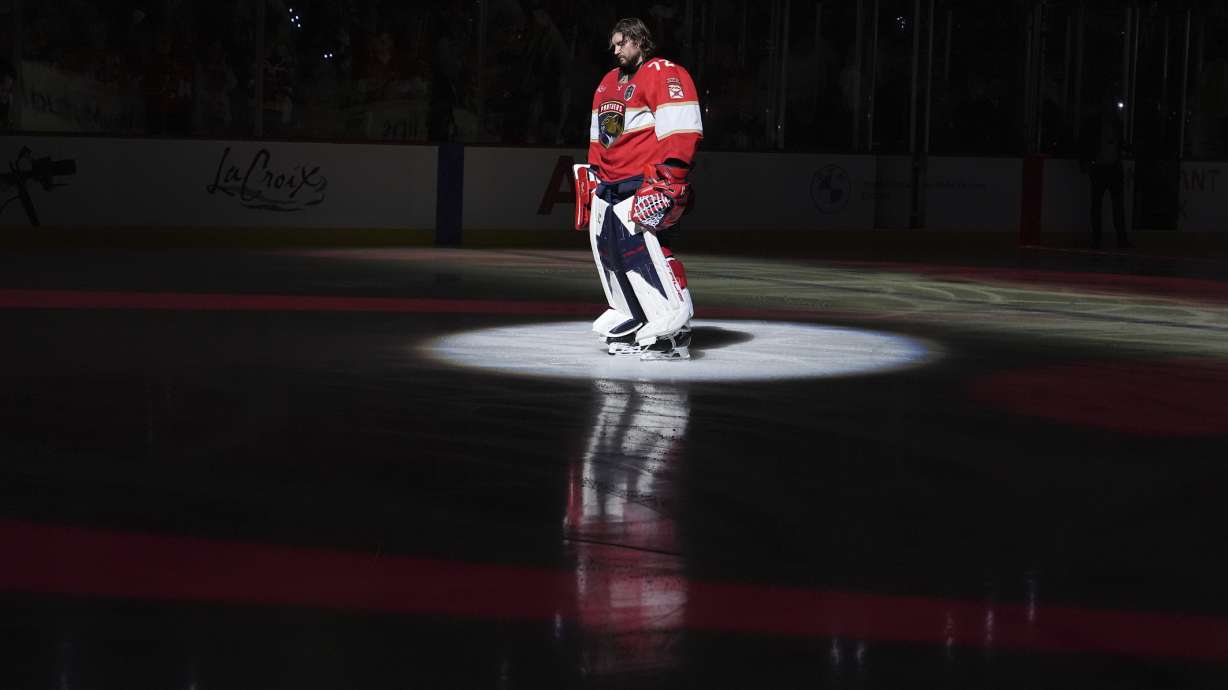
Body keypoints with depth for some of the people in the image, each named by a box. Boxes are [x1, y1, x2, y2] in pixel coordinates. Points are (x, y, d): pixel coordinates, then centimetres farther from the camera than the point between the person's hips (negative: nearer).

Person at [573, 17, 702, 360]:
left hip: (644, 185, -10)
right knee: (607, 247, 8)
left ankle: (674, 326, -25)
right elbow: (598, 136, 29)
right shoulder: (608, 83, 21)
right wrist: (592, 175, 24)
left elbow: (680, 130, -18)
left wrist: (667, 178, -24)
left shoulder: (665, 74, -8)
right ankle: (629, 318, 19)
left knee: (642, 247, -22)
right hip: (610, 184, 10)